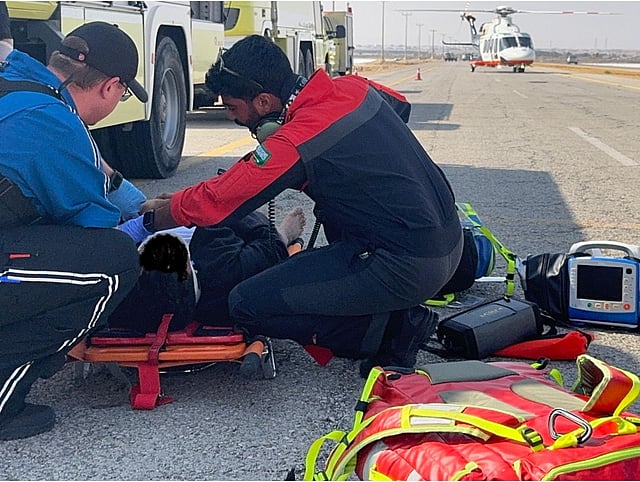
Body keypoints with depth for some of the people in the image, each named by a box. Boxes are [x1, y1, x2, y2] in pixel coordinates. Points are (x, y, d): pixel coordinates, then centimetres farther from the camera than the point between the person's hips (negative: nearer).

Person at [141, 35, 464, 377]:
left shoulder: (293, 144, -16)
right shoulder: (354, 88, 5)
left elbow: (211, 204, -7)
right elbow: (400, 106, 30)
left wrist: (155, 214, 11)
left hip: (408, 269, -8)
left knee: (247, 305, -5)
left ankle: (391, 330, -1)